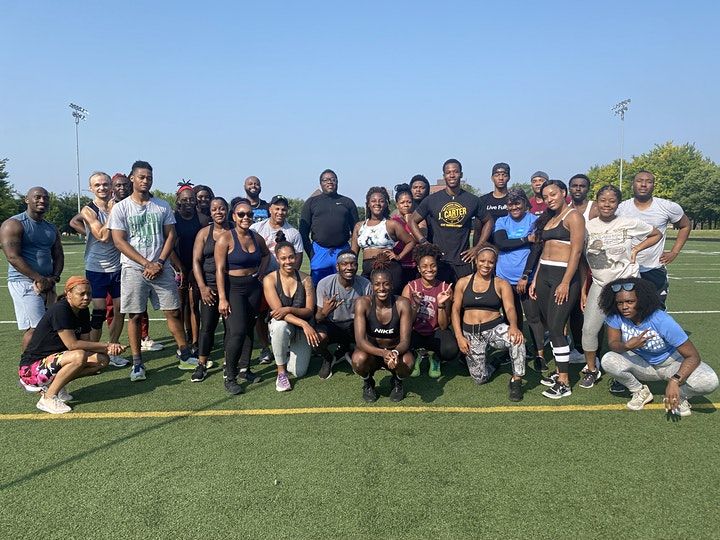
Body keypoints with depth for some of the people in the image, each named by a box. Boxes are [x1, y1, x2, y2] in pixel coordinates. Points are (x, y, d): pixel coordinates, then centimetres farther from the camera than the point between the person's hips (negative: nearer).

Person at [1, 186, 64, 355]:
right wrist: (40, 279, -17)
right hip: (24, 283, -7)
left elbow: (59, 256, 16)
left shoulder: (51, 228, 17)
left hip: (47, 284, 7)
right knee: (35, 329, -13)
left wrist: (53, 278, -3)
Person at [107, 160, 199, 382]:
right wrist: (148, 264, -12)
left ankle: (185, 356, 13)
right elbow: (119, 241, -6)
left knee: (173, 312, 3)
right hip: (134, 269, -2)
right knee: (135, 316, 2)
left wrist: (160, 263, -7)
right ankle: (137, 364, 12)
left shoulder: (162, 206, 8)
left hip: (161, 268, 2)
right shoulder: (120, 208, 0)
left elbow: (171, 236, 7)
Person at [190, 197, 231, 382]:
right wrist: (202, 287, -7)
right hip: (210, 286, 0)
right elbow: (196, 261, 2)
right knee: (207, 326, -1)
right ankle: (201, 365, 8)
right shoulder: (204, 233, 6)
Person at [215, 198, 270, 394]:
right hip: (233, 288, -6)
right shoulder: (225, 238, -11)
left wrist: (262, 271, 11)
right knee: (237, 331, -16)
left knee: (249, 329, 10)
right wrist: (222, 298, -19)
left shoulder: (257, 238, 6)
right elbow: (220, 270, -14)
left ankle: (244, 369, 23)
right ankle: (229, 377, -4)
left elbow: (266, 254, 28)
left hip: (253, 287, 6)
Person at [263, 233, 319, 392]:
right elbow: (277, 311, -19)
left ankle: (292, 352, 29)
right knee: (280, 326, -40)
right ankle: (281, 373, -18)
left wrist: (289, 309, -29)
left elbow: (310, 311, -9)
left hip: (301, 330, 2)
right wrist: (304, 324, -32)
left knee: (299, 372, -8)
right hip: (281, 325, -1)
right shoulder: (269, 280, -12)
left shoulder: (305, 279, -8)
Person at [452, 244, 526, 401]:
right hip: (471, 333, 1)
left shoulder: (501, 284, 3)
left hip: (495, 328, -1)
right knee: (479, 378, -5)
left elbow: (510, 308, -11)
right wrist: (459, 337, -8)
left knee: (517, 338, -35)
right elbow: (455, 310, 5)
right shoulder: (463, 283, 7)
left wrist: (513, 326, -34)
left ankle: (516, 380, -16)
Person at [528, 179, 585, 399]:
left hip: (564, 275, -8)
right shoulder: (548, 218, 18)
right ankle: (559, 372, 19)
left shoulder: (573, 216, -6)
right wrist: (535, 279, 14)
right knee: (551, 326, 9)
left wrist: (565, 283, -19)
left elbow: (576, 252, -13)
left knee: (556, 328, -10)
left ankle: (564, 383, -3)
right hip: (544, 274, 8)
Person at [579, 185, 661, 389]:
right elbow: (584, 262, 5)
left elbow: (657, 234, 10)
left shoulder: (630, 223, -6)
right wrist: (583, 291, 4)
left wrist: (636, 249, -6)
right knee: (589, 329, -3)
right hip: (599, 285, 2)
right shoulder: (588, 227, -1)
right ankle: (591, 370, 18)